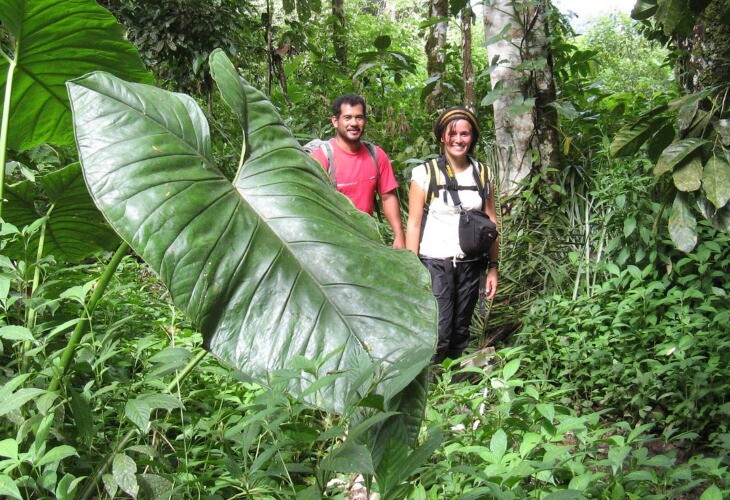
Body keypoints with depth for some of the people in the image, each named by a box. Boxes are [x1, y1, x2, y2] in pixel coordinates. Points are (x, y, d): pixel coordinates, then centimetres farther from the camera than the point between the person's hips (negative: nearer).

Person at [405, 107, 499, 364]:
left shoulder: (483, 175, 7)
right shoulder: (425, 173, -3)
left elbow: (491, 224, 11)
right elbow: (413, 224, -2)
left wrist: (493, 267, 7)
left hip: (471, 265, 4)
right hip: (435, 263, -3)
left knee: (461, 333, 10)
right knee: (438, 333, -11)